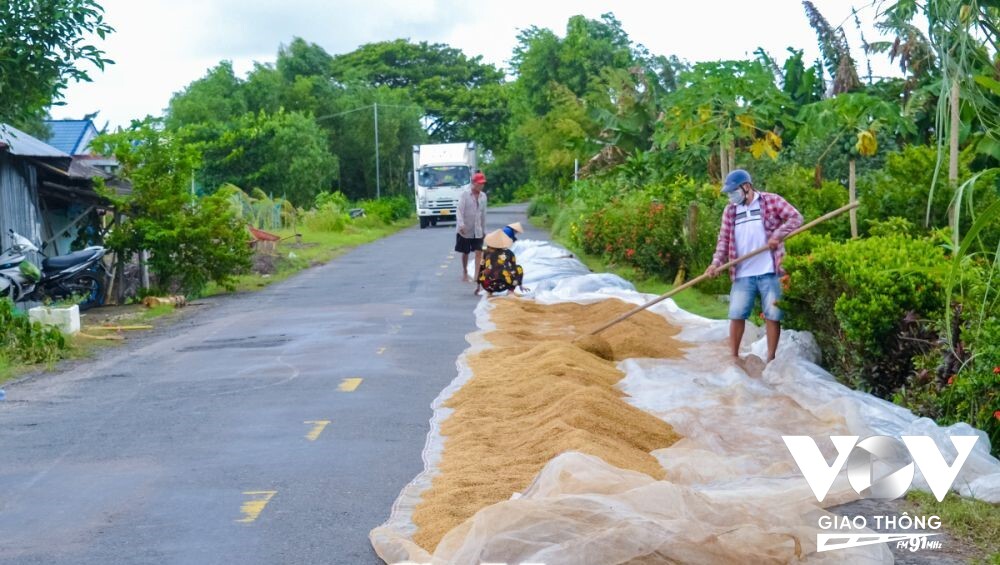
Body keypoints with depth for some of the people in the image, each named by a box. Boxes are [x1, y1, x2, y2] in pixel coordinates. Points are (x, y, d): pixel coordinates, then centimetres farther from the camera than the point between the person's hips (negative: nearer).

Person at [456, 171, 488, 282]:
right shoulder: (464, 195, -10)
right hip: (465, 230, -3)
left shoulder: (483, 196, 5)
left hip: (478, 230, 3)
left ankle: (477, 275, -10)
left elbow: (483, 213, 12)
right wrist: (461, 224, -34)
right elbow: (459, 211, -18)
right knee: (466, 253, 9)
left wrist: (484, 229, 13)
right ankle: (465, 273, 27)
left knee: (479, 252, -9)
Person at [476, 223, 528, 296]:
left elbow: (480, 269, 19)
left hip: (487, 286, 3)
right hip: (502, 285, -3)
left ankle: (489, 292, 18)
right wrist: (520, 285, 33)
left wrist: (477, 287, 31)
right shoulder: (509, 253, 9)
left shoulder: (486, 253, 14)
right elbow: (515, 269, 19)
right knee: (519, 268, 21)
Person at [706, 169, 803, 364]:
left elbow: (796, 217, -3)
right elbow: (724, 239, 7)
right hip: (743, 275, 3)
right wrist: (716, 263, -7)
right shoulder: (730, 210, 11)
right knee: (736, 315, 2)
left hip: (769, 272, -3)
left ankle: (771, 359, 9)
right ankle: (733, 356, 12)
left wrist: (777, 235, -16)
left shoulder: (771, 201, 0)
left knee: (772, 315, 1)